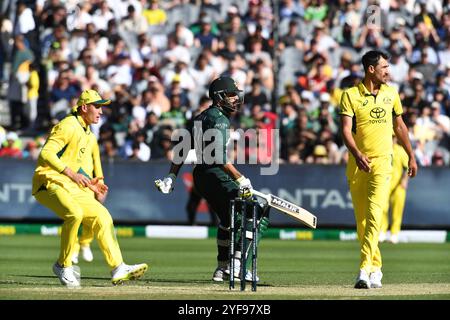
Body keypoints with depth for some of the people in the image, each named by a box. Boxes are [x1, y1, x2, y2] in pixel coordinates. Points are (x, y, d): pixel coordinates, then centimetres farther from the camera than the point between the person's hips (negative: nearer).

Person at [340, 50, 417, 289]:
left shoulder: (391, 93, 9)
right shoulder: (350, 95, -3)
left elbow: (399, 126, 20)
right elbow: (346, 130, -11)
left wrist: (411, 156, 20)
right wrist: (357, 154, -27)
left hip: (382, 162, 0)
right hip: (357, 163, 0)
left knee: (374, 213, -17)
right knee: (361, 218, 5)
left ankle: (365, 270, -25)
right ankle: (375, 269, 17)